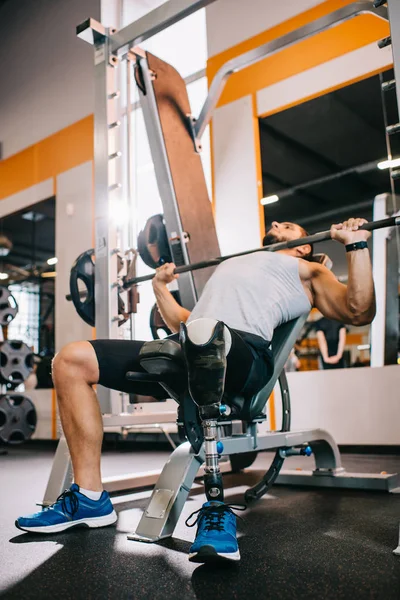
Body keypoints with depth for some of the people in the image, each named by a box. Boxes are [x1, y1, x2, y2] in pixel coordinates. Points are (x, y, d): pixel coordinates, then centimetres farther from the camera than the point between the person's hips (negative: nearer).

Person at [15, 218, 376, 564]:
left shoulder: (307, 271, 26)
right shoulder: (233, 265, 41)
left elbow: (359, 313, 9)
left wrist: (356, 243, 6)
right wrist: (160, 287, 45)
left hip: (245, 348, -6)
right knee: (72, 360, -6)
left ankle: (216, 506, -31)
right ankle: (89, 499, -2)